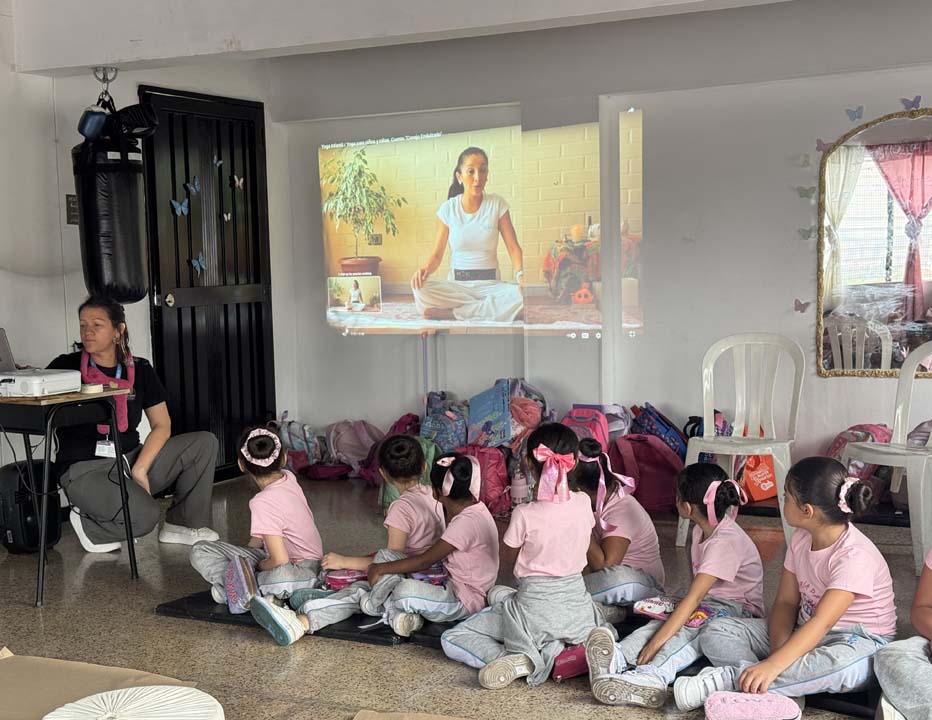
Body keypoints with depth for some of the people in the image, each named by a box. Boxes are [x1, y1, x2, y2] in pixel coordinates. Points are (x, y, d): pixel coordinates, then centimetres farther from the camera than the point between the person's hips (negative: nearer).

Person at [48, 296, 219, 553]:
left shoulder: (140, 370, 5)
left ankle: (182, 525, 6)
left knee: (205, 443, -8)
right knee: (145, 515, -32)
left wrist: (140, 469, -9)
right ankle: (88, 524, 1)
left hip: (130, 458, 5)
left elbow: (162, 425, 3)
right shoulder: (66, 367, -3)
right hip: (84, 470, -5)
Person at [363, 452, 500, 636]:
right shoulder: (473, 509, 4)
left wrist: (380, 569, -15)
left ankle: (389, 607, -1)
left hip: (465, 600, -11)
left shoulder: (466, 522, -26)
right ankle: (399, 615, -7)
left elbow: (425, 561, -22)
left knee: (406, 590, -31)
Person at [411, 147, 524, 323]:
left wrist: (521, 275, -23)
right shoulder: (447, 209, 1)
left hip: (490, 283, 0)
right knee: (421, 291, -31)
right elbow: (437, 254, 4)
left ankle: (451, 312, -21)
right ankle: (487, 308, -18)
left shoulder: (497, 204, -1)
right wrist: (426, 269, -19)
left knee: (521, 297, -34)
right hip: (456, 284, 0)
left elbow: (513, 247, -3)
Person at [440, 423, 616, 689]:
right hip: (577, 605, 5)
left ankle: (516, 659, -15)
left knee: (450, 641, 7)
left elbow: (508, 557, 2)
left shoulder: (525, 514, -17)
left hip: (535, 611, -4)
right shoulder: (583, 503, -6)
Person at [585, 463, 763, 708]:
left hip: (738, 611, -8)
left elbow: (693, 598, -28)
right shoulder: (702, 530, 8)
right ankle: (619, 659, -45)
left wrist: (656, 642, -32)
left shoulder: (726, 541, -22)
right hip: (708, 603, 8)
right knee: (665, 620, -21)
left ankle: (652, 677, -57)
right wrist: (678, 605, -3)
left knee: (690, 624, -35)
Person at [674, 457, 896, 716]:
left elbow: (822, 622, -33)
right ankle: (779, 691, -33)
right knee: (716, 633, -8)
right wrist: (778, 651, -20)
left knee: (843, 662, -45)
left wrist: (772, 665, -43)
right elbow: (786, 601, -1)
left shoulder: (855, 556, -25)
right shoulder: (801, 539, -1)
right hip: (805, 632, 7)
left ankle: (723, 679, -38)